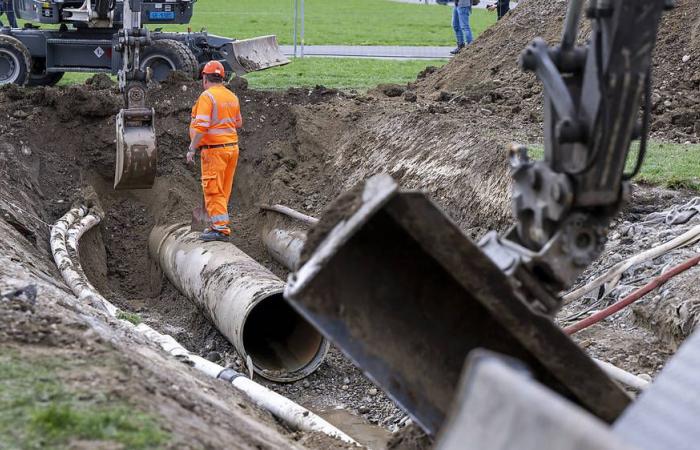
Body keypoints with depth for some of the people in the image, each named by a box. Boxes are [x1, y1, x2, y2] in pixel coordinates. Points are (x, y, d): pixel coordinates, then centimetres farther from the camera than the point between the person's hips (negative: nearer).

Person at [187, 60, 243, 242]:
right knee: (223, 191, 13)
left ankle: (220, 229, -8)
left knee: (213, 191, -5)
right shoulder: (232, 97, 11)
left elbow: (201, 126, -19)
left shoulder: (207, 96, -12)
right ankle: (219, 224, 19)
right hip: (232, 147, 8)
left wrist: (192, 149, -14)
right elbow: (238, 123, 22)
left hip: (214, 149, -8)